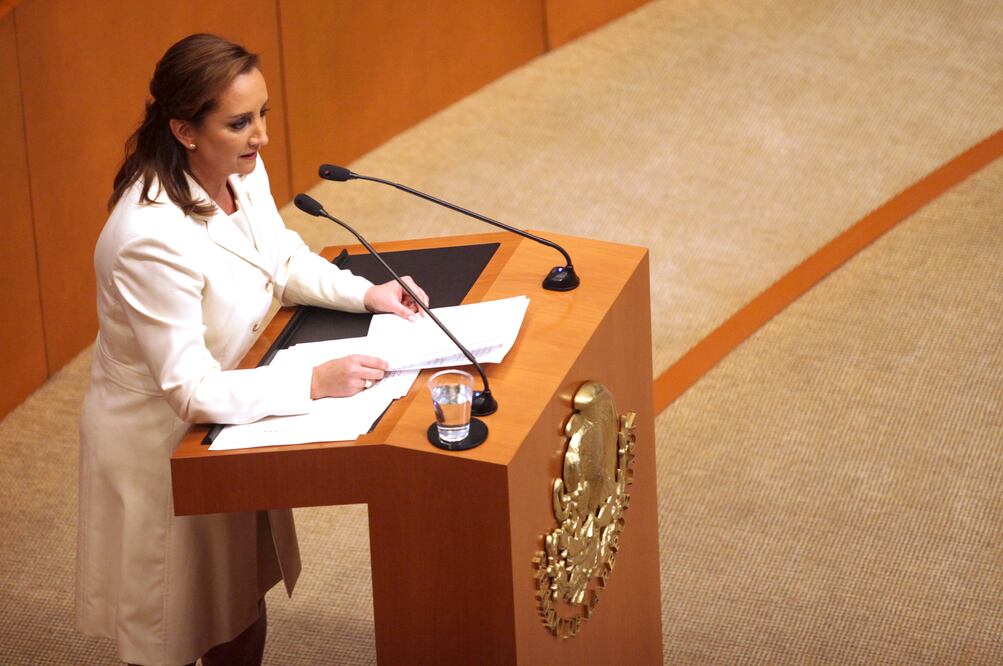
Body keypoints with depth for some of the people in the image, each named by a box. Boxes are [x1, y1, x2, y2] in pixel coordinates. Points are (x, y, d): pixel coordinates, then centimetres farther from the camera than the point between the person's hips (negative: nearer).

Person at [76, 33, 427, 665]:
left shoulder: (244, 172, -9)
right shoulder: (154, 238, -35)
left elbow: (286, 260, 11)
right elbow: (190, 390, -32)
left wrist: (365, 293, -4)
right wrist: (315, 382, -32)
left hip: (225, 423, 8)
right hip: (161, 448, -8)